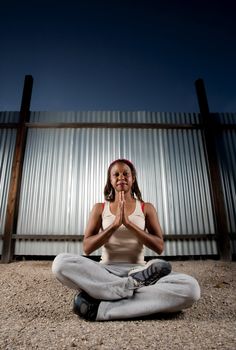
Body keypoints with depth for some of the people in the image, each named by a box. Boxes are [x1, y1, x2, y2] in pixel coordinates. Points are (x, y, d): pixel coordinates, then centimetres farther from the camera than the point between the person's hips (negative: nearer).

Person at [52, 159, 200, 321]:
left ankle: (101, 308, -26)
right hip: (106, 271, 0)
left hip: (137, 271, 1)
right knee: (61, 263, -29)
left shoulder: (146, 208, 7)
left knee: (191, 288, -28)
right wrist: (115, 224, -15)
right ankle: (132, 285, -22)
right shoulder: (100, 208, 8)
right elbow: (87, 248, -1)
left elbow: (159, 247, -3)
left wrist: (129, 223, -15)